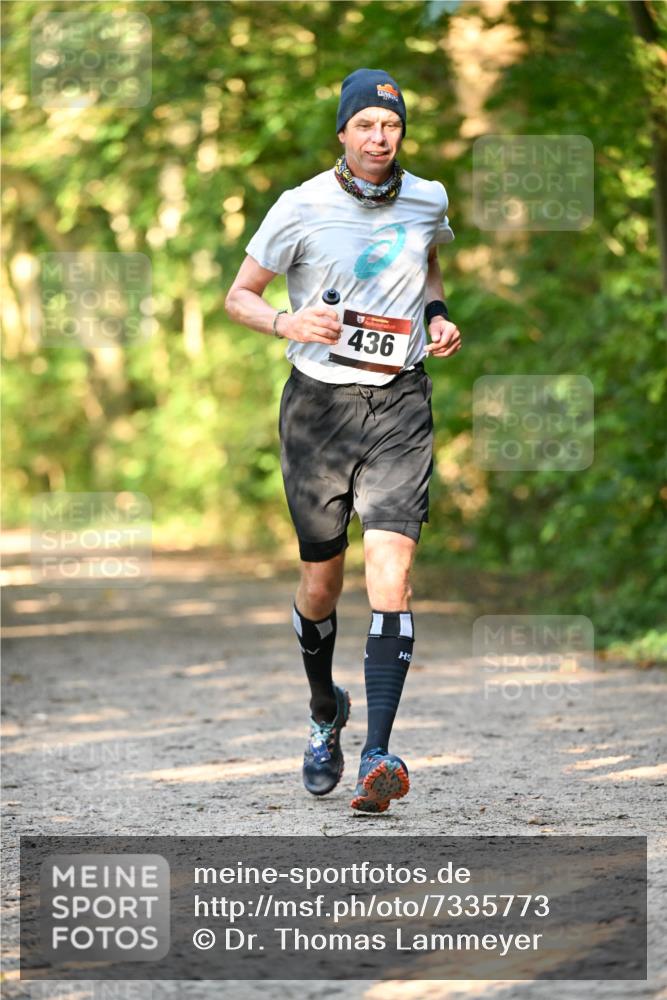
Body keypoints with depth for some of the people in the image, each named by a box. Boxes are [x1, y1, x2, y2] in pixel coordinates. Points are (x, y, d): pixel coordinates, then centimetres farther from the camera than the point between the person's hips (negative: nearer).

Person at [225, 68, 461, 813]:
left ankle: (377, 758, -21)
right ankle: (325, 715, 38)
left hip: (399, 401, 1)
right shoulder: (301, 208, -5)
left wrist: (438, 315, 5)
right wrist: (286, 322, -17)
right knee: (319, 585, 8)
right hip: (318, 402, 0)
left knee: (390, 575, -16)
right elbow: (238, 296, 3)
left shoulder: (427, 201, 4)